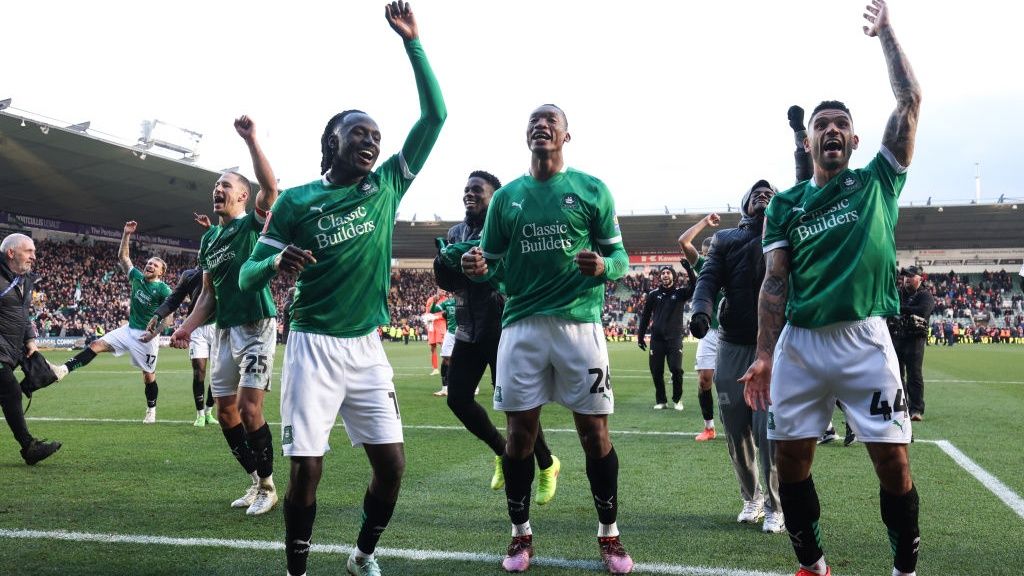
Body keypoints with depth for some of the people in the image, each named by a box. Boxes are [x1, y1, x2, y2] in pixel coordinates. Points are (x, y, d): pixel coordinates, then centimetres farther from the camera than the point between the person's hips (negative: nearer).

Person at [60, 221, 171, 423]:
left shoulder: (163, 290, -12)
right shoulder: (137, 277, 4)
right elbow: (122, 257, 11)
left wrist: (154, 333, -22)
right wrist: (127, 234, 1)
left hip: (147, 336, -6)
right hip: (129, 329, 6)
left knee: (149, 375, 3)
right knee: (97, 345, -8)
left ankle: (151, 411, 17)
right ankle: (64, 369, -17)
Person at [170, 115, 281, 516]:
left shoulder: (254, 223, -2)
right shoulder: (208, 239, 16)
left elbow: (270, 188, -23)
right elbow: (208, 293, 19)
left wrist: (250, 139, -25)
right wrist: (188, 327, 6)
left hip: (256, 327, -7)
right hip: (223, 330, 7)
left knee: (250, 409, -11)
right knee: (226, 411, 8)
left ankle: (268, 487, 5)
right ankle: (257, 482, 22)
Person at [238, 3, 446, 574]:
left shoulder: (387, 187, 5)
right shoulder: (298, 200, -2)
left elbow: (435, 115, 0)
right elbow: (248, 276, 0)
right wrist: (278, 261, -24)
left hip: (368, 348, 3)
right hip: (315, 346, -3)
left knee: (392, 464, 2)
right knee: (306, 469, -5)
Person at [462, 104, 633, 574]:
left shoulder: (592, 190, 5)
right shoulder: (507, 197, 11)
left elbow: (620, 258, 5)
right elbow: (492, 261, 13)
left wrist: (603, 266, -19)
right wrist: (478, 267, -10)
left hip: (579, 322, -2)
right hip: (522, 324, 2)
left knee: (595, 432, 1)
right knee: (520, 432, 4)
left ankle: (609, 534, 18)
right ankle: (521, 535, 20)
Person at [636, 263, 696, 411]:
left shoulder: (680, 292, 4)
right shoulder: (653, 294, 7)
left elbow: (694, 288, -15)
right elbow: (645, 316, 12)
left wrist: (689, 270, -27)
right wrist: (640, 335, 9)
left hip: (674, 338, -2)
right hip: (657, 339, 2)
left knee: (676, 369, -11)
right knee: (656, 372, 2)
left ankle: (677, 399, 8)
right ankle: (661, 400, 17)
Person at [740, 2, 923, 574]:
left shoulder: (877, 182, 9)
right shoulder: (785, 204, 11)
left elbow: (910, 100, 4)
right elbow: (775, 282, 6)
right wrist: (765, 355, -2)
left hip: (865, 339, -2)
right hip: (798, 343, 2)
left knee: (894, 462, -2)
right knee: (791, 461, 5)